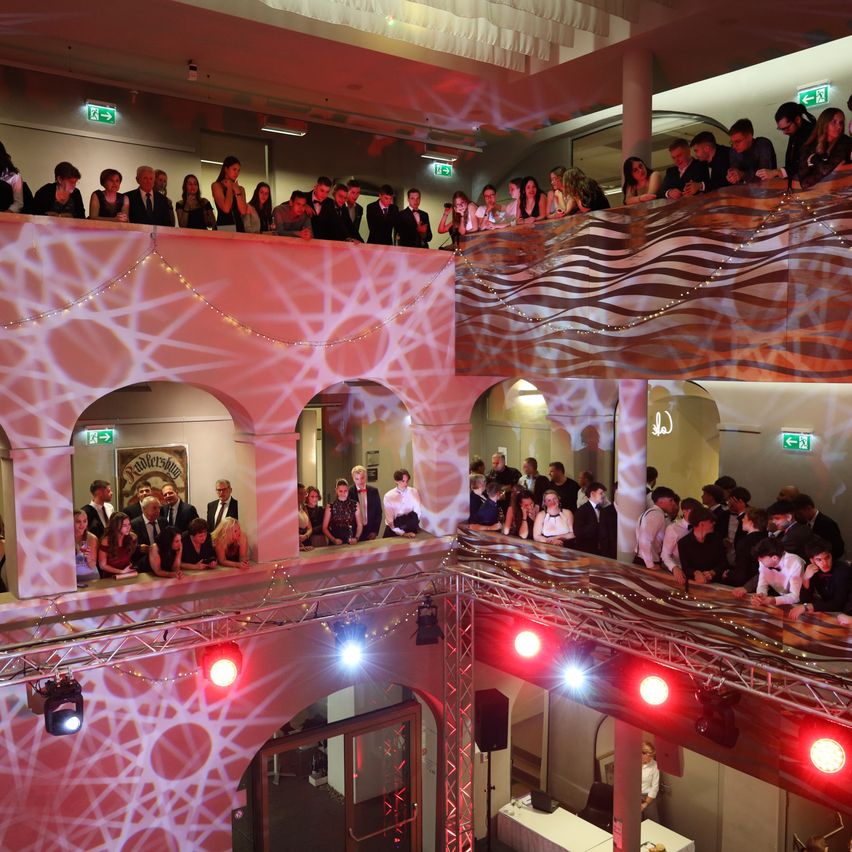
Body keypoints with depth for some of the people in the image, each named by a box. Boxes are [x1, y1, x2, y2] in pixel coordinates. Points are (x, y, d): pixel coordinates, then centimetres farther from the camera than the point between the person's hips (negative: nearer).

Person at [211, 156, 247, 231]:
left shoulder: (240, 189, 16)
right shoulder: (217, 185, 3)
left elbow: (243, 211, 1)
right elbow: (226, 209, -11)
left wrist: (236, 190, 0)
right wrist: (229, 188, 1)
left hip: (239, 226, 4)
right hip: (223, 227, -4)